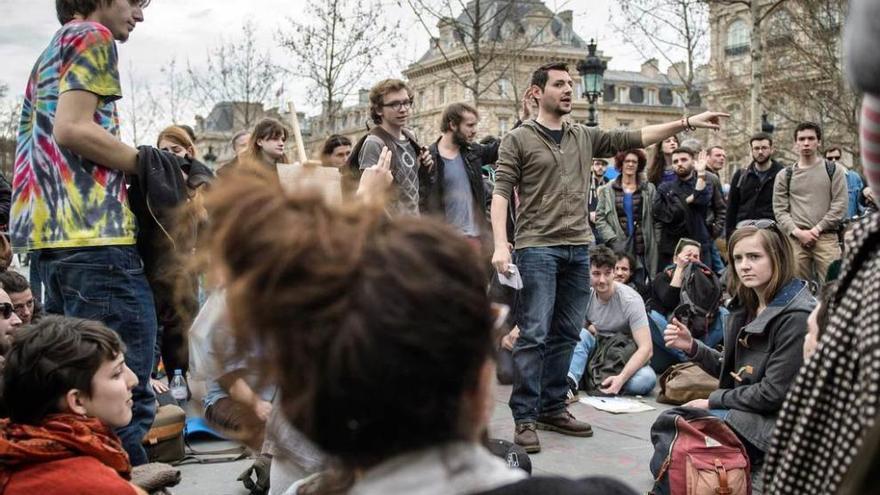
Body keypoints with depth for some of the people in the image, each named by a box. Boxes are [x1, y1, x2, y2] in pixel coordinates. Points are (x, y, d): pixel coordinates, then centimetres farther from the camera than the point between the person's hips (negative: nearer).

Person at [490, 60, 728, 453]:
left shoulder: (584, 137, 16)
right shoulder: (518, 139, 1)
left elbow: (633, 138, 13)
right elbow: (501, 194, -6)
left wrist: (687, 123, 4)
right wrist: (501, 245, -18)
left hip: (578, 247, 6)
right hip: (537, 247, -6)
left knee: (566, 333, 10)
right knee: (534, 335, -7)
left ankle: (553, 408, 20)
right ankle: (525, 417, -1)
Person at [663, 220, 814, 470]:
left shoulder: (796, 317, -19)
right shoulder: (747, 306, 7)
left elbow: (773, 393, -21)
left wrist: (712, 401, -12)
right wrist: (692, 347, -3)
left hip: (774, 423, -8)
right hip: (743, 410, 8)